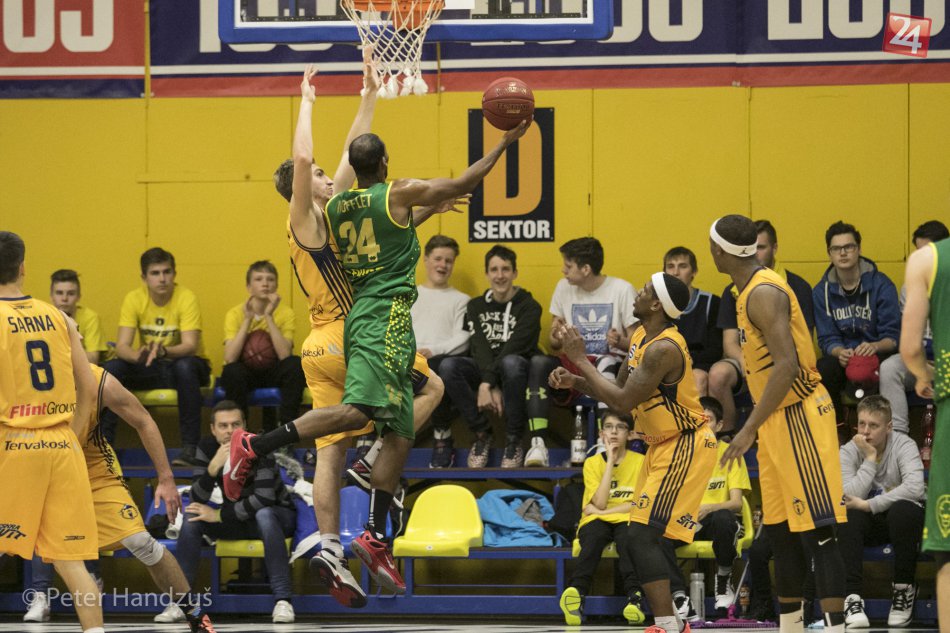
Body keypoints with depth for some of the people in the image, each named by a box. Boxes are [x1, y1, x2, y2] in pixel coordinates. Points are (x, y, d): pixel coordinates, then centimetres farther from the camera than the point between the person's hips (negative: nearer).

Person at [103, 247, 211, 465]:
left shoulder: (186, 298, -17)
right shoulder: (134, 299, -9)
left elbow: (190, 346, -27)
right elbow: (122, 346, -17)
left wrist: (163, 351, -48)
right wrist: (137, 355, -41)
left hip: (183, 363, -3)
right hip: (149, 369, 3)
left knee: (185, 366, -38)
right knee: (111, 368, -23)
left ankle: (190, 447, -35)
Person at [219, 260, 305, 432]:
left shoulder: (285, 313, -8)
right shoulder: (235, 314, -10)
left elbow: (284, 355, -24)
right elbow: (229, 358, -25)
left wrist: (269, 317, -26)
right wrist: (247, 319, -26)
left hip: (273, 373, 1)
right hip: (245, 373, -1)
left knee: (296, 364, -29)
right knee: (232, 371, -35)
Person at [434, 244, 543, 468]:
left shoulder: (529, 307, 2)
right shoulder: (475, 306, 13)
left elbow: (514, 348, -12)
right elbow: (480, 348, -3)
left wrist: (488, 383, -24)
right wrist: (490, 386, -21)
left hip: (518, 372, -3)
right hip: (482, 369, 3)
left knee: (511, 362, -40)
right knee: (448, 366, -28)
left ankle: (513, 440, -24)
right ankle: (482, 433, -14)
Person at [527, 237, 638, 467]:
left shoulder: (622, 289, -1)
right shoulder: (564, 288, 12)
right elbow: (553, 344, 14)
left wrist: (620, 342, -25)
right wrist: (556, 337, -10)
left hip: (612, 366, -3)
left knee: (607, 363, -39)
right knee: (538, 362, -27)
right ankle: (537, 445, -37)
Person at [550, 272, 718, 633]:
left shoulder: (663, 348, -24)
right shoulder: (640, 338, 7)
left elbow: (623, 401, -25)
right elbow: (620, 389, 17)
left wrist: (580, 359, -19)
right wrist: (575, 381, 1)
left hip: (686, 447, -11)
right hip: (663, 445, 11)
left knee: (642, 536, -17)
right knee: (640, 536, 15)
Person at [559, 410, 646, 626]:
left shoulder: (640, 462, 5)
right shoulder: (592, 463, 6)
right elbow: (599, 503, -8)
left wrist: (605, 511, -9)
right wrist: (611, 461, -9)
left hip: (626, 520, 0)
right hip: (597, 521, 0)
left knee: (626, 538, -37)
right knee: (593, 537, -36)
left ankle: (635, 595, -52)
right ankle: (577, 591, -56)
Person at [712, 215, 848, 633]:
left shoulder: (763, 293, -17)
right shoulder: (749, 291, 15)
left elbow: (787, 365, -26)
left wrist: (749, 429, -24)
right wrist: (757, 427, 23)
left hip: (798, 419, -10)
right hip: (777, 423, 10)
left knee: (816, 533, -12)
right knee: (780, 532, 13)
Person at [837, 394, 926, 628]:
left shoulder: (904, 445, -14)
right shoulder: (848, 452, -8)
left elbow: (915, 487, -31)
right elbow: (850, 498, -22)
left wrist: (869, 504, -30)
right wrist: (870, 459, -23)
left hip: (903, 521, -2)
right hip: (868, 525, 2)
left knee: (902, 510, -36)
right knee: (847, 515, -30)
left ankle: (904, 589, -18)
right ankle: (852, 596, -32)